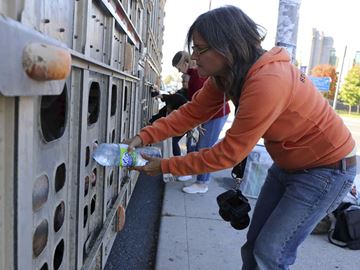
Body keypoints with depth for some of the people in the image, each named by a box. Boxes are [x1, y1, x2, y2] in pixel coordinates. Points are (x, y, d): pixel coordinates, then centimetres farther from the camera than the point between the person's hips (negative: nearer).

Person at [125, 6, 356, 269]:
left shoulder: (267, 82, -34)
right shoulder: (225, 74, -8)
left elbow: (228, 152, -29)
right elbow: (192, 112, -5)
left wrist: (165, 166, -21)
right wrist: (144, 136, -16)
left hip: (328, 167, -8)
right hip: (288, 165, 8)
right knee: (253, 245, 14)